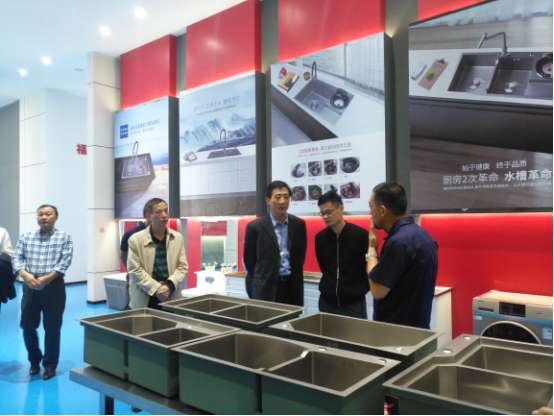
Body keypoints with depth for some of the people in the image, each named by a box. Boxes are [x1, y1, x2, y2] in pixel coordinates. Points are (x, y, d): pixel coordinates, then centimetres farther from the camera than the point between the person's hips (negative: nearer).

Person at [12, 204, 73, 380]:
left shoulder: (64, 237, 1)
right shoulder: (26, 237, 10)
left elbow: (65, 262, -9)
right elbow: (16, 258, 2)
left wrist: (47, 278, -19)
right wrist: (26, 275, -16)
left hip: (54, 285, -3)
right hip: (30, 285, 3)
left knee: (52, 328, 4)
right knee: (27, 326, 9)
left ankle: (50, 364, 20)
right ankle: (34, 360, 31)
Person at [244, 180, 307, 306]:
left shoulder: (299, 225, 3)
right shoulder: (255, 227, -7)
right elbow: (249, 260, 2)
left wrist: (293, 277, 10)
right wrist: (262, 280, 8)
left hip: (293, 287, 3)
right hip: (265, 289, -3)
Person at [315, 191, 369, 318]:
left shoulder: (361, 235, -14)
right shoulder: (320, 237, -1)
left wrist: (361, 288, 2)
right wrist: (329, 286, 11)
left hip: (354, 302, -4)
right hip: (327, 302, 4)